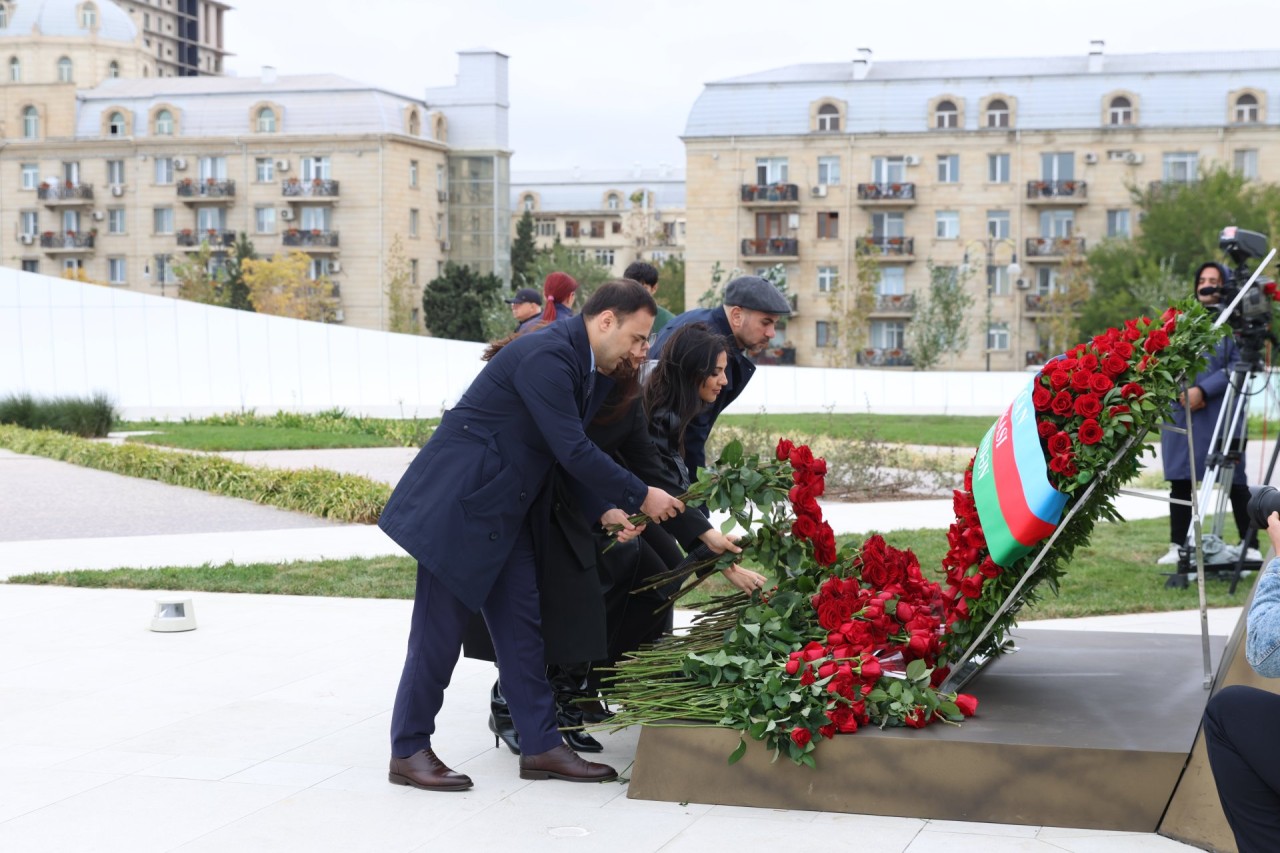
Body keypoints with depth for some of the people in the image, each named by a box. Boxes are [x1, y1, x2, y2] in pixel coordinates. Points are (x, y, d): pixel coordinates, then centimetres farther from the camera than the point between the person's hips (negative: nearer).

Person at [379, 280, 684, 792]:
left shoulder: (583, 367, 10)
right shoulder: (546, 356, -22)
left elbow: (573, 455, 18)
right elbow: (573, 452, -24)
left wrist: (610, 511, 7)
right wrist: (640, 497, -15)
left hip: (502, 513, 10)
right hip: (458, 503, -10)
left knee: (521, 626, 8)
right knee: (440, 629, -2)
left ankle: (541, 747, 13)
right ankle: (408, 753, 9)